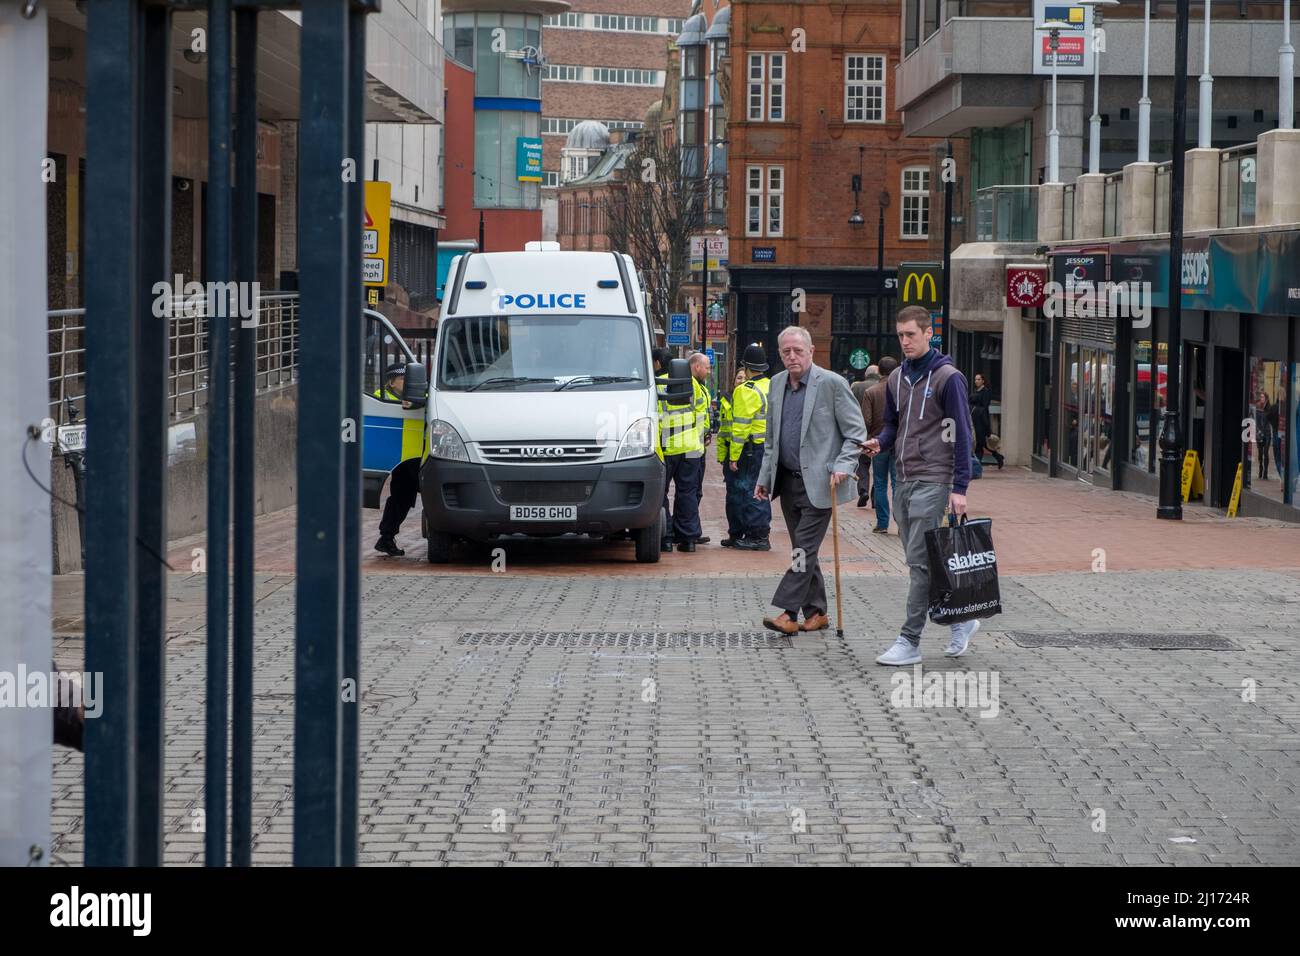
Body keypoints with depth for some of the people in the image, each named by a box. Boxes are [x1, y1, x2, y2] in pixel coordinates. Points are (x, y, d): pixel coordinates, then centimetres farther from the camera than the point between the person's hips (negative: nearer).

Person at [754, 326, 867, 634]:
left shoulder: (832, 384, -9)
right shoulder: (777, 383, 11)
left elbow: (856, 432, -6)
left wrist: (842, 466, -19)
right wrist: (765, 477, 15)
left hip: (818, 482, -7)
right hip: (787, 481, 7)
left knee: (805, 549, -11)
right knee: (804, 550, 11)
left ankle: (788, 613, -13)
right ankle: (816, 613, 18)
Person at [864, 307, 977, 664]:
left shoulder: (947, 377, -7)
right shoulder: (896, 379, 13)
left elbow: (961, 434, -9)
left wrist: (959, 488, -14)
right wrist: (880, 443, -3)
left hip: (932, 480, -7)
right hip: (904, 480, 7)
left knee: (920, 560, -10)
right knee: (920, 560, 10)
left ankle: (910, 641, -8)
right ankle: (961, 620, 25)